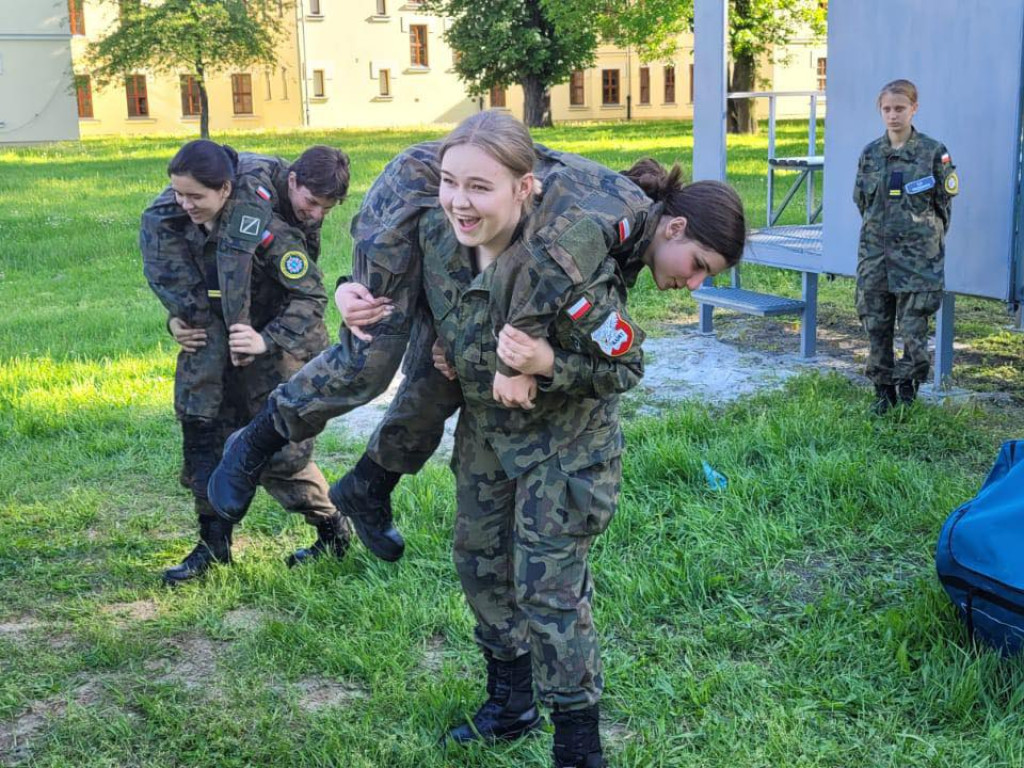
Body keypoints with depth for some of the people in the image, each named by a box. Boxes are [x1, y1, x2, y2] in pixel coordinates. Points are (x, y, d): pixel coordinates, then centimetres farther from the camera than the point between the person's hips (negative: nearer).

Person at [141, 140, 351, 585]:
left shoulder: (263, 228, -27)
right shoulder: (171, 223, -7)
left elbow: (311, 295, -23)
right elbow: (172, 281, 13)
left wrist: (268, 340, -32)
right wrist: (178, 320, -4)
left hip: (278, 350, -6)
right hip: (212, 348, 7)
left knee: (279, 454, -2)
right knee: (201, 438, 3)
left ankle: (334, 531, 21)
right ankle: (213, 545, 18)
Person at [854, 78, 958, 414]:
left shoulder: (934, 152, -3)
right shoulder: (870, 153, 6)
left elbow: (945, 202, 3)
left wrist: (927, 238, 5)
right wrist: (879, 232, 11)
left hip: (918, 255, -3)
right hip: (875, 253, 3)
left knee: (913, 324, -4)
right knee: (876, 324, 6)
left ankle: (907, 386, 13)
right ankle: (883, 390, 18)